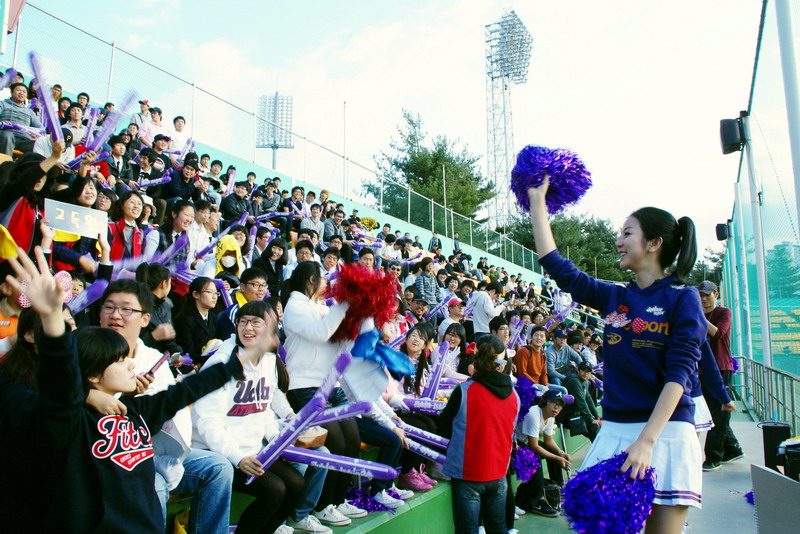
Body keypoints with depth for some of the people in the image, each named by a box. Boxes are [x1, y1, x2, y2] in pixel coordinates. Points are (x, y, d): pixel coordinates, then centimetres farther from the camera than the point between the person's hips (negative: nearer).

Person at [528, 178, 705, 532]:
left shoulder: (682, 299, -4)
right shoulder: (613, 297, 8)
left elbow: (678, 373, -13)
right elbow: (556, 265, 9)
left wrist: (646, 441, -22)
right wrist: (537, 201, 13)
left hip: (665, 433, -4)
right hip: (614, 431, 4)